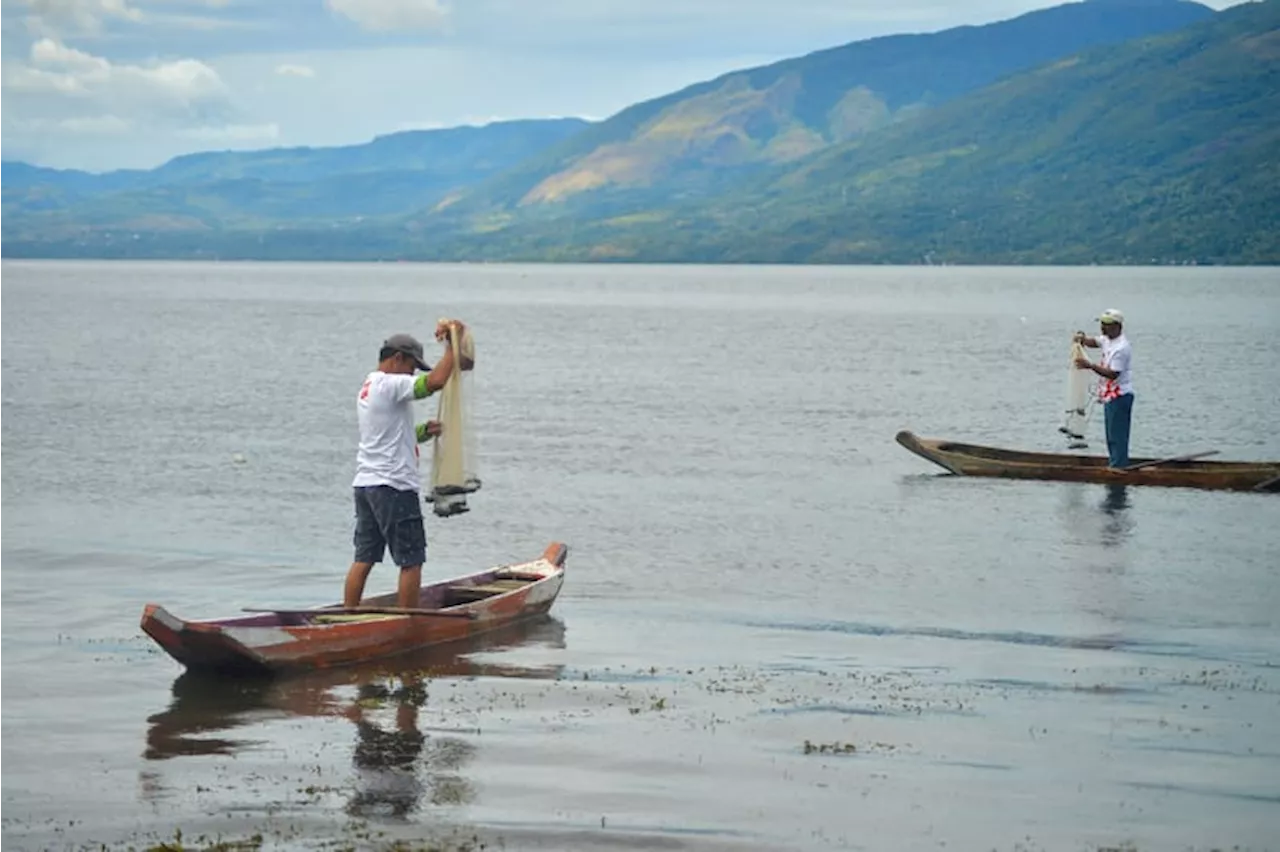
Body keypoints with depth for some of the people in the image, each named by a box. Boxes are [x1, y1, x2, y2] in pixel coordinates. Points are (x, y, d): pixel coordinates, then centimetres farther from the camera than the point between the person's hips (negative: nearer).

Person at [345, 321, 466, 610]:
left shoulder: (367, 388, 19)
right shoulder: (391, 385, -12)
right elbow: (436, 380, -26)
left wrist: (424, 432, 7)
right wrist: (453, 344, -16)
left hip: (365, 483, 9)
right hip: (394, 486, -9)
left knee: (364, 559, 9)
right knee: (411, 561, -2)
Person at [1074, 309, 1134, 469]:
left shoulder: (1121, 348, -21)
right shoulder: (1108, 339, 8)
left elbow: (1113, 374, -24)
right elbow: (1093, 342, 24)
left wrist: (1090, 365, -23)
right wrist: (1083, 338, 1)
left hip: (1120, 396, -10)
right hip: (1110, 395, 10)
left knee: (1117, 436, -8)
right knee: (1111, 436, 16)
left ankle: (1118, 466, -6)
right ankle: (1113, 465, 23)